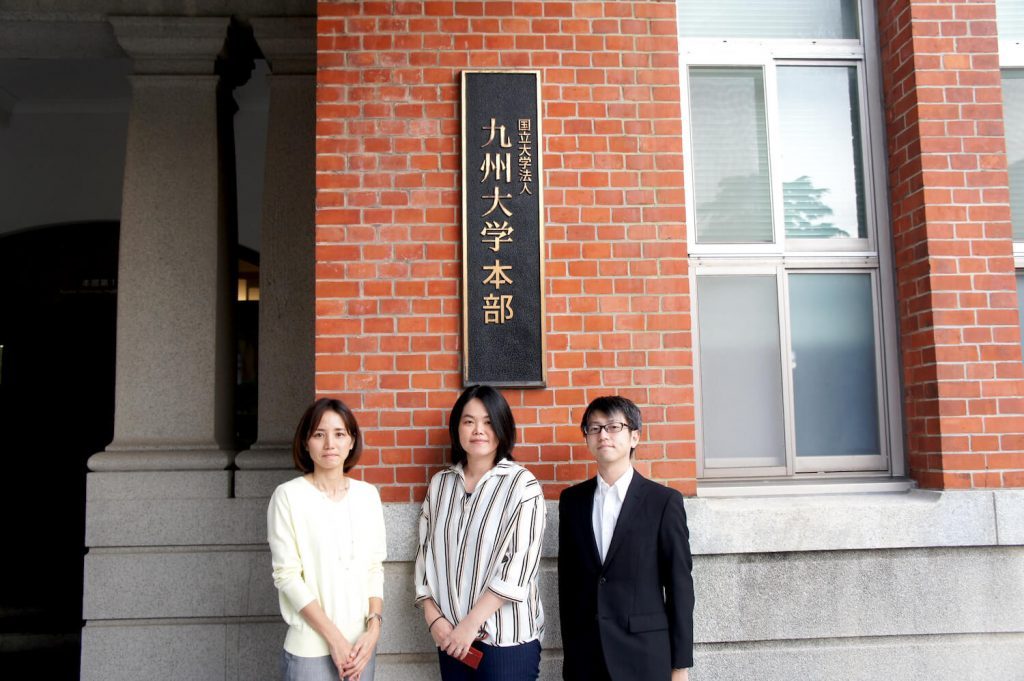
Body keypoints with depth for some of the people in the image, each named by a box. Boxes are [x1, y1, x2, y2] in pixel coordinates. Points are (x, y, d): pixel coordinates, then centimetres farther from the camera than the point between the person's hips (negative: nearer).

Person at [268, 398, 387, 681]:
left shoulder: (368, 494, 3)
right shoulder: (288, 496, -8)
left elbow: (375, 567, 6)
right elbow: (287, 575, -10)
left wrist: (374, 627, -6)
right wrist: (334, 637, -13)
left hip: (361, 644, 4)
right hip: (310, 649, -3)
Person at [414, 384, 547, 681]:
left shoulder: (522, 484, -7)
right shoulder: (440, 484, 5)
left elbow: (521, 563, -12)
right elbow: (425, 551, 8)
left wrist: (472, 622, -12)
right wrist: (433, 616, -2)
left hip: (507, 637, -3)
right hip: (450, 636, 4)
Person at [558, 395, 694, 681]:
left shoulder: (664, 501, -4)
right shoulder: (572, 500, 6)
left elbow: (679, 585, -4)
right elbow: (566, 579, 8)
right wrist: (570, 649, 7)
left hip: (645, 655, -2)